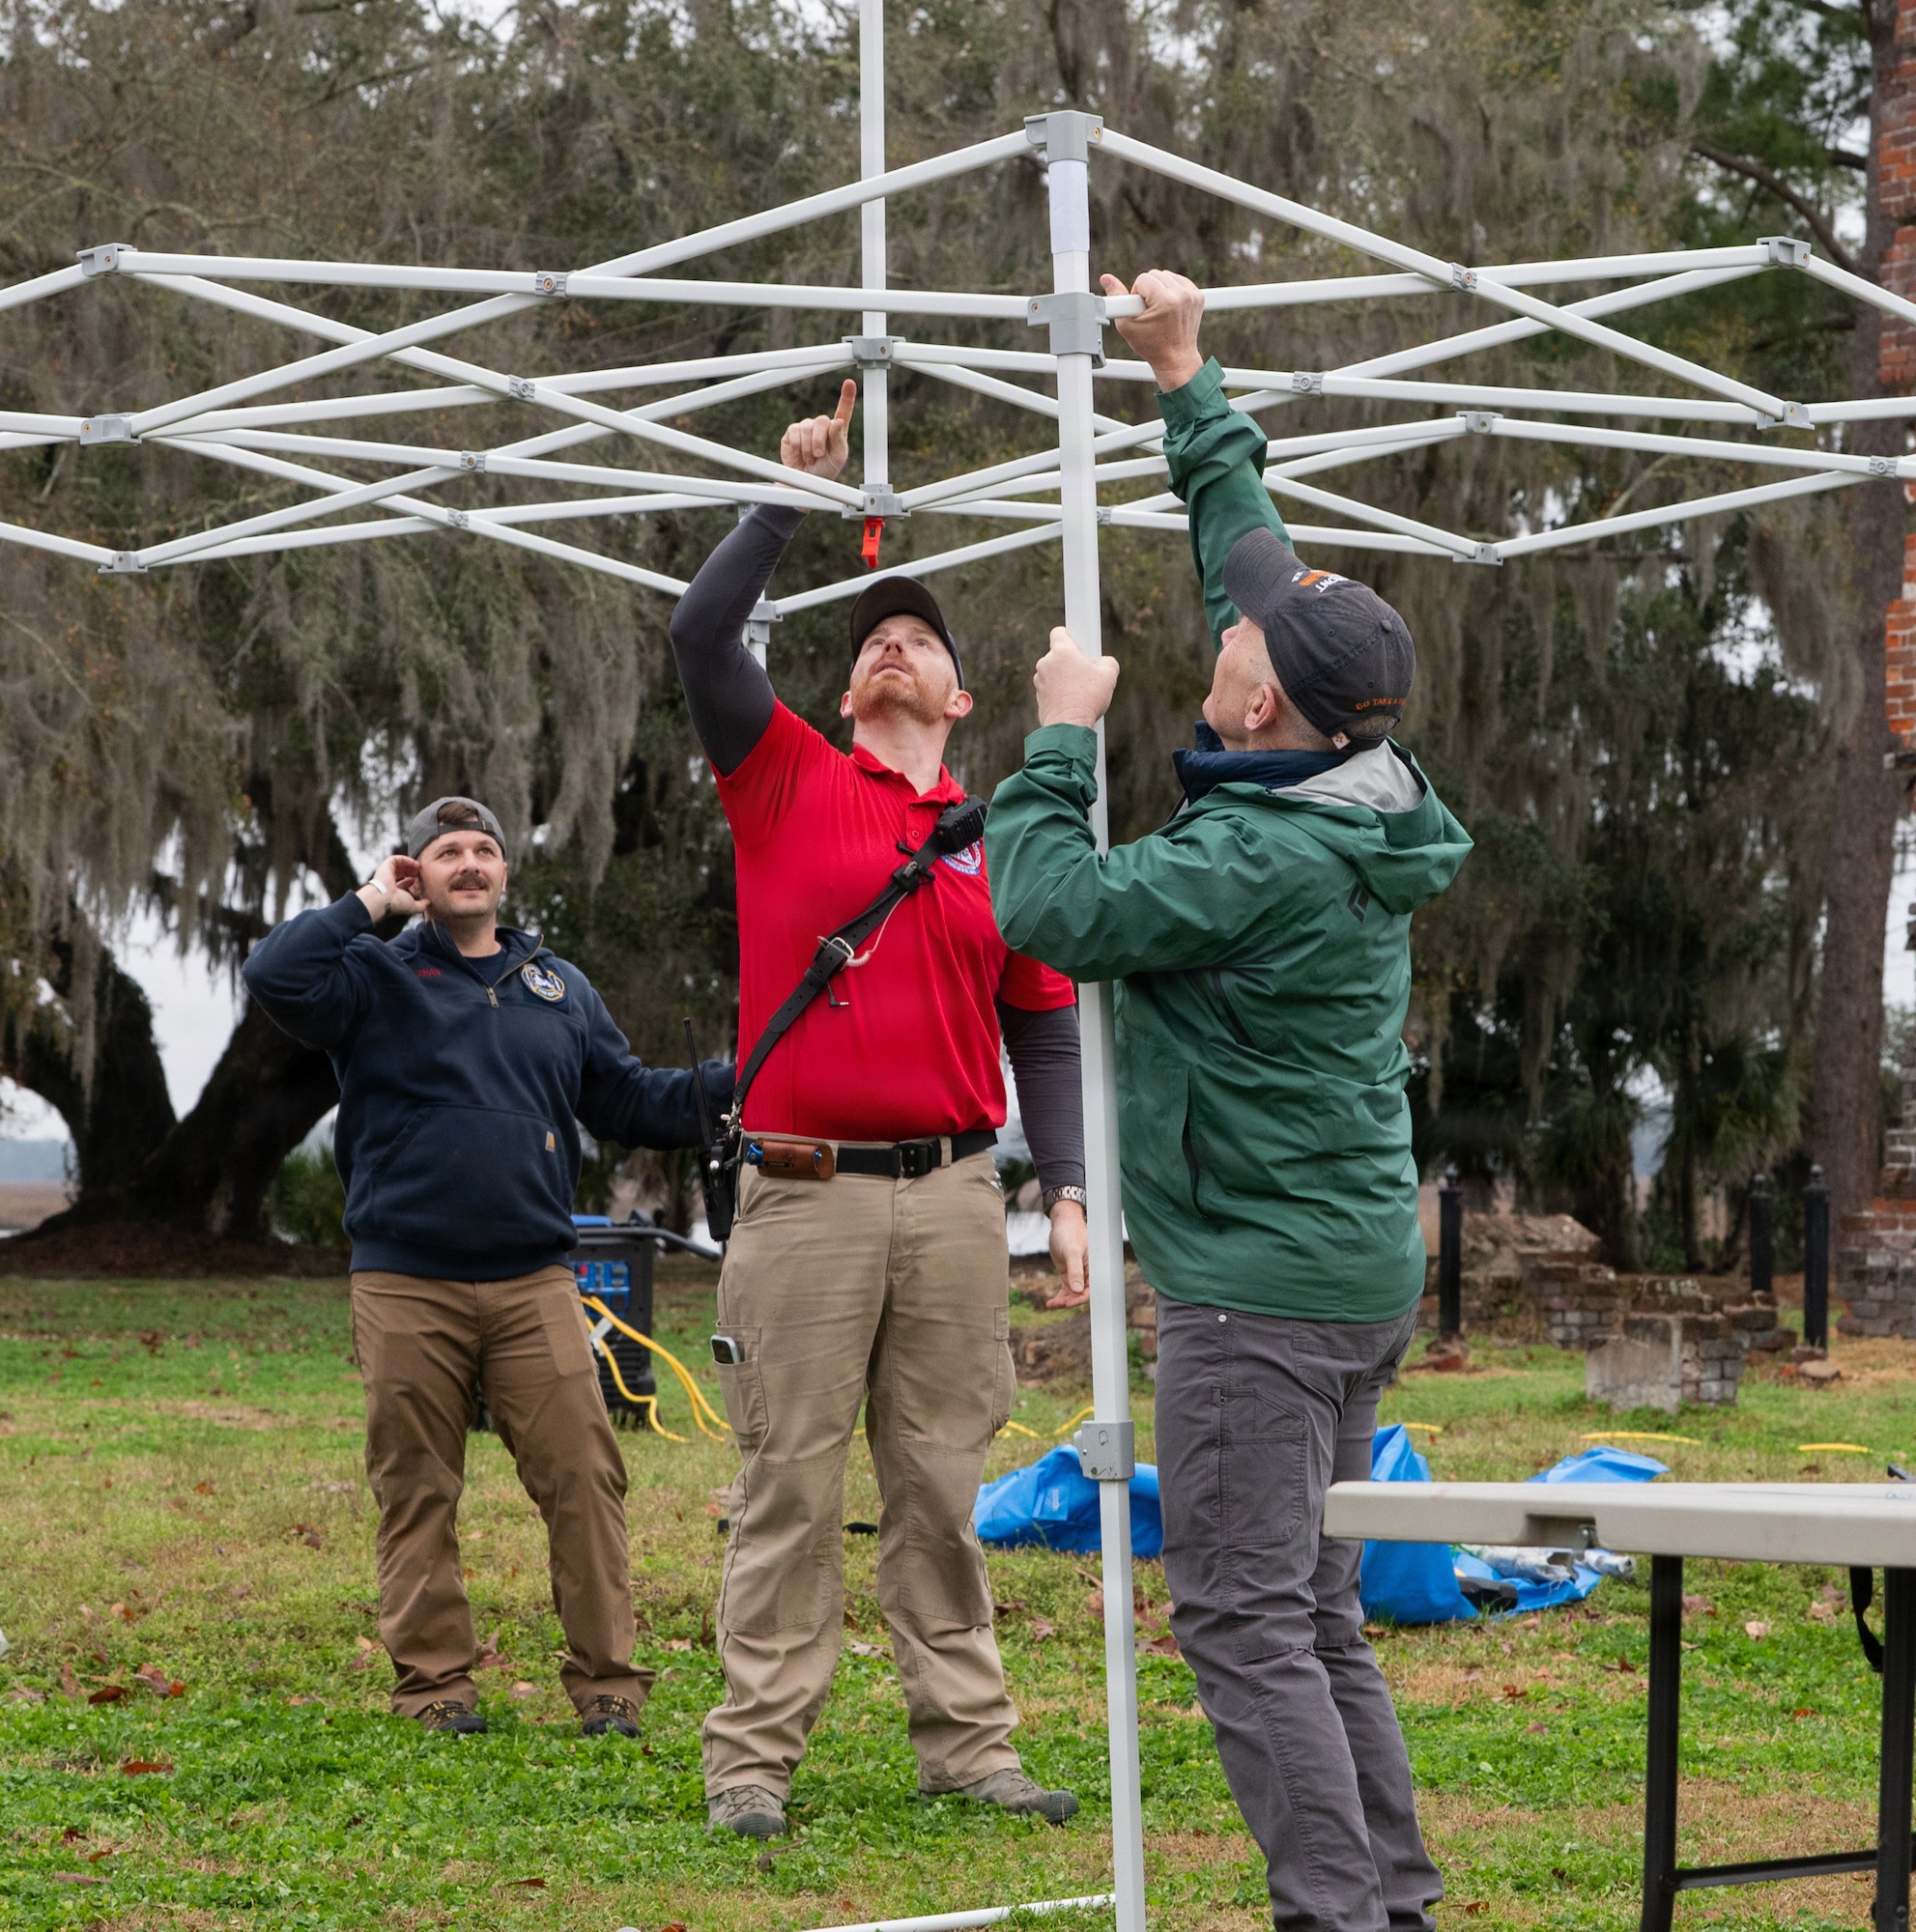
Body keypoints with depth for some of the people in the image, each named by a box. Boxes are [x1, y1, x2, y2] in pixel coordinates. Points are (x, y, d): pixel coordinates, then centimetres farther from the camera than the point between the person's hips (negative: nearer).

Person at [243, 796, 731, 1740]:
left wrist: (736, 1085, 9)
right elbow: (274, 975, -13)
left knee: (583, 1476, -6)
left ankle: (606, 1681, 1)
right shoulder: (377, 977, 6)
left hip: (534, 1282, 2)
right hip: (406, 1285, -2)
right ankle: (434, 1683, 13)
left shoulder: (559, 988, 18)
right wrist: (368, 905, -5)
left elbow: (626, 1099, 22)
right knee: (417, 1491, 3)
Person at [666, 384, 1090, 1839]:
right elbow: (702, 634, -7)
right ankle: (755, 1755, 5)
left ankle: (967, 1743, 15)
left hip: (954, 1198, 2)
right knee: (791, 1485, 0)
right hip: (806, 1197, -2)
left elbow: (1044, 1031, 13)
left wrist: (1068, 1191, 4)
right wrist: (801, 493, -5)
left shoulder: (1003, 841, 11)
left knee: (944, 1482, 8)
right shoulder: (788, 784, 6)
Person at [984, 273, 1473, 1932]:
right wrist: (1187, 385, 21)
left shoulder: (1263, 858, -22)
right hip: (1362, 1267, 9)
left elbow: (1052, 909, -16)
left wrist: (1064, 735, -4)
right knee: (1316, 1612, 15)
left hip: (1258, 1282, -9)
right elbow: (1260, 555, 16)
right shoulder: (1359, 797, 5)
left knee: (1245, 1617, -5)